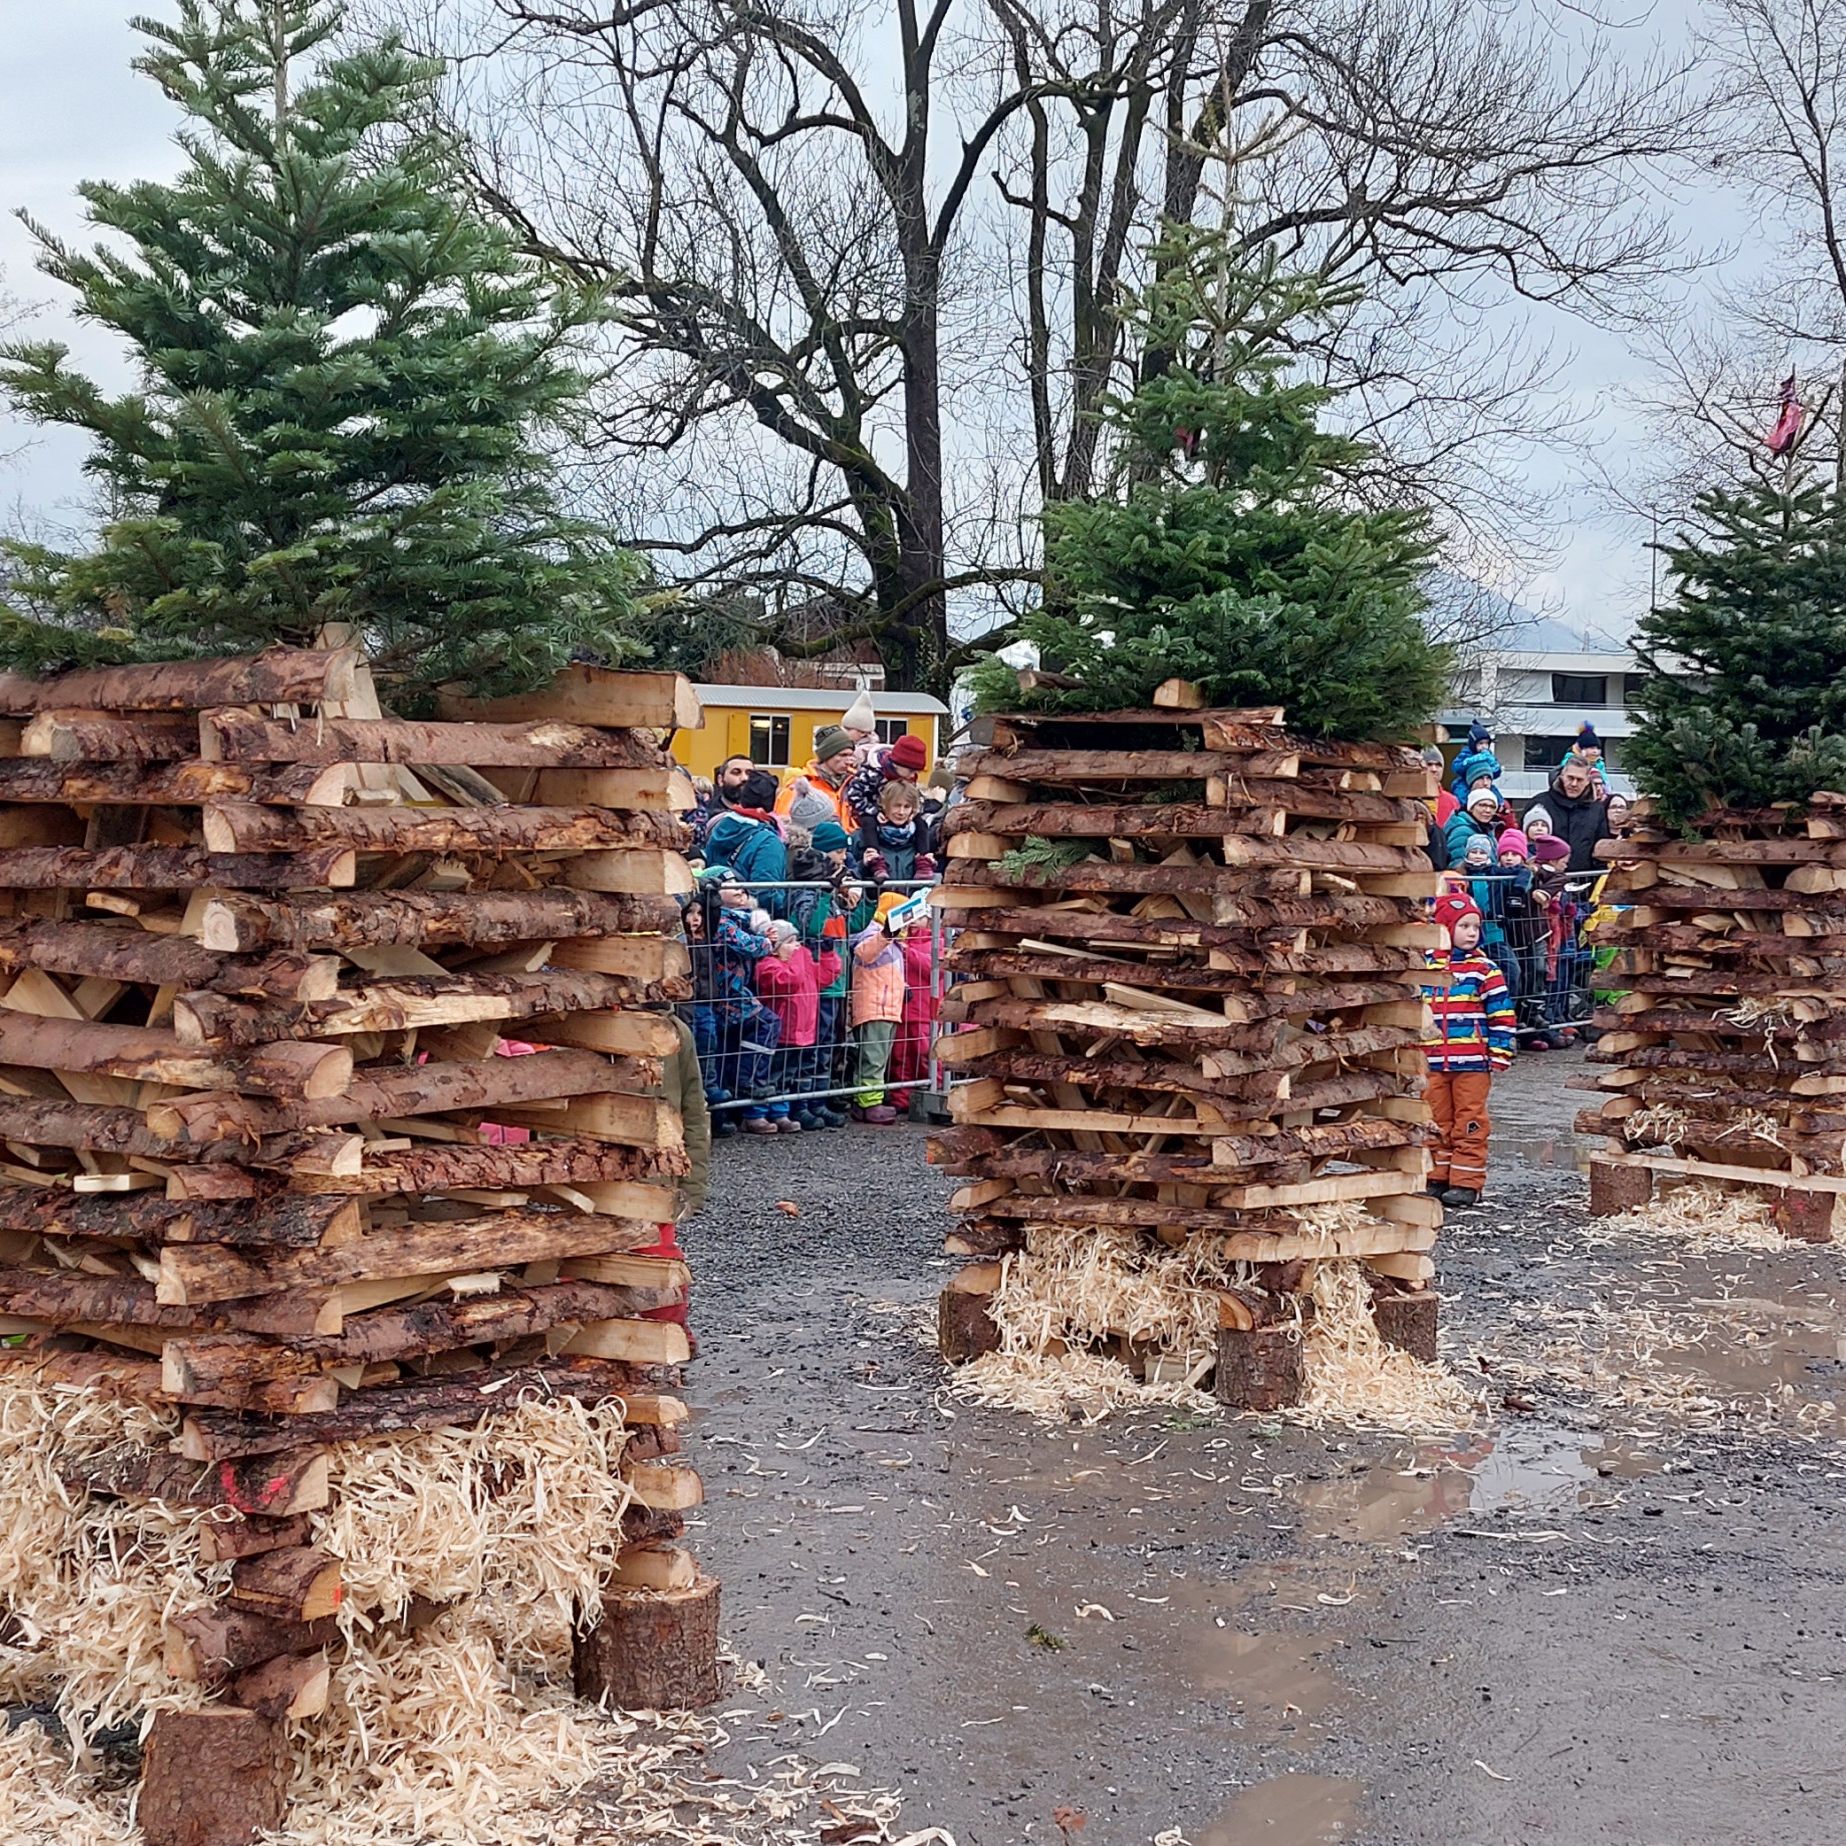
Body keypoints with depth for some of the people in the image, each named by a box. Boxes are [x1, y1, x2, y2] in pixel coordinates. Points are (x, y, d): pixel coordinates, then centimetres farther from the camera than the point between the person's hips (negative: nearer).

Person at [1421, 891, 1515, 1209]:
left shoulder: (1484, 969, -2)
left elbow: (1502, 1014, -2)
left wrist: (1499, 1054, -6)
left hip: (1472, 1063, -3)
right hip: (1433, 1063, 3)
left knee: (1469, 1123, 1)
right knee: (1436, 1122, 10)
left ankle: (1467, 1183, 5)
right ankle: (1436, 1179, 19)